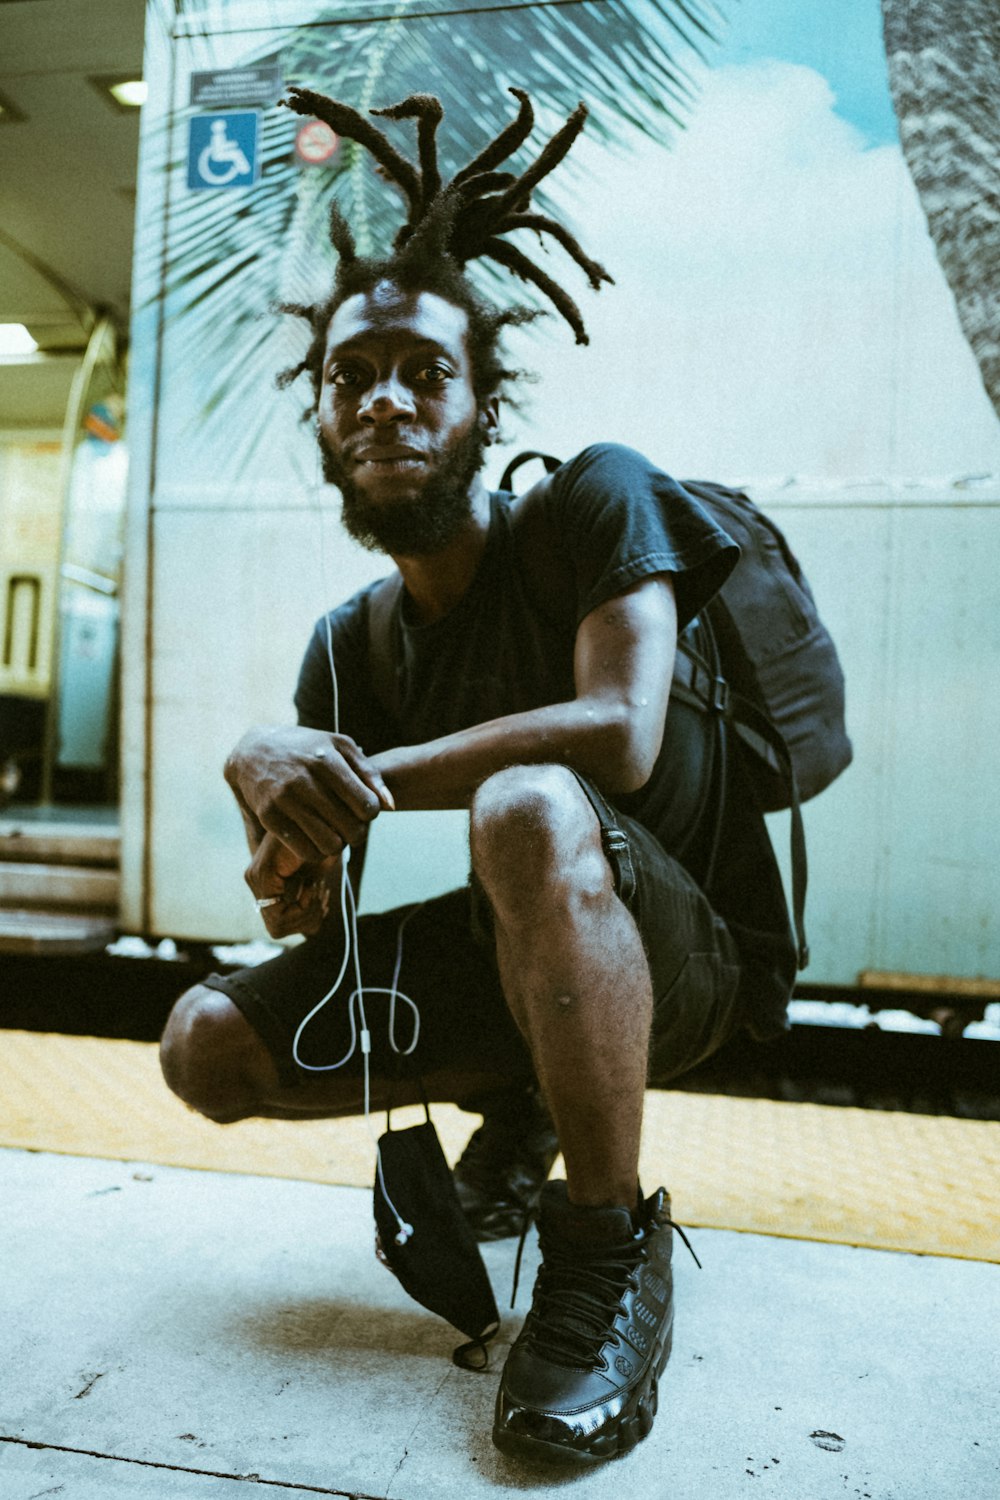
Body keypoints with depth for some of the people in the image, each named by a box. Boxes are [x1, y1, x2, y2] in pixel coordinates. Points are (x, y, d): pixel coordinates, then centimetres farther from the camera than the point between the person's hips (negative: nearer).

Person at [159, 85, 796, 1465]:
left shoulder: (595, 499, -14)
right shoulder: (347, 645, 1)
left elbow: (620, 734, -31)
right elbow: (313, 900, 0)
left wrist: (347, 776, -24)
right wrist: (294, 850, -27)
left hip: (684, 956, -5)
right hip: (513, 947, 6)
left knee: (529, 807, -38)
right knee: (211, 1044, -6)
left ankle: (611, 1245, -19)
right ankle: (507, 1103, 16)